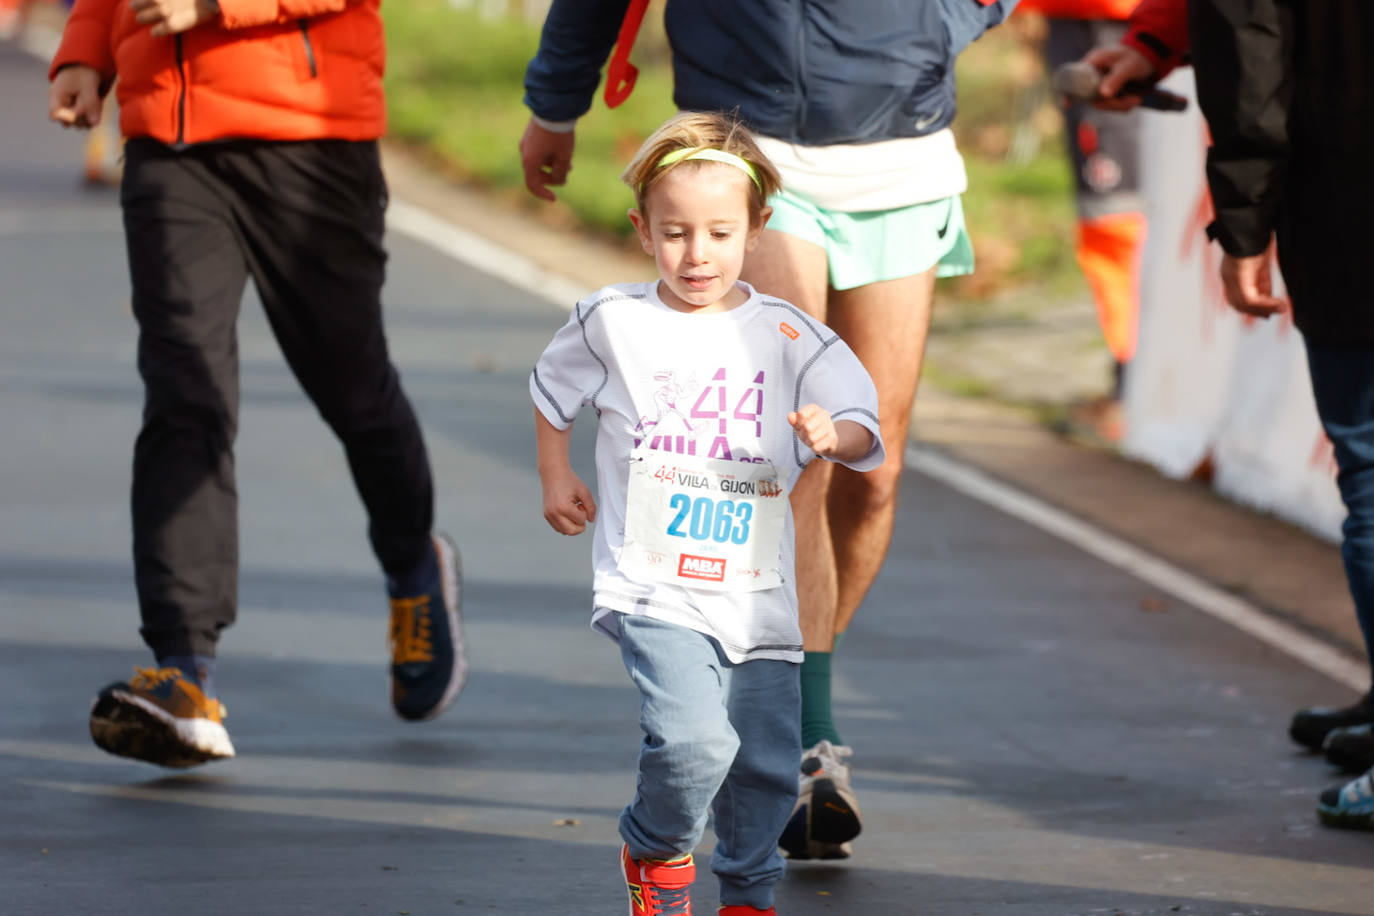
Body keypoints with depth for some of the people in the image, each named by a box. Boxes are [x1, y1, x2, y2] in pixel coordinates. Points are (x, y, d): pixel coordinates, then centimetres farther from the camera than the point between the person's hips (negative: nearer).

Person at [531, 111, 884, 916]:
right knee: (694, 740, -22)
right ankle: (657, 851, 8)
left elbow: (863, 430, -5)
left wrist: (833, 435, -26)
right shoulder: (613, 323, 2)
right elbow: (552, 391, 22)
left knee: (767, 766, 5)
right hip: (655, 590, -2)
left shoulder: (788, 336, 2)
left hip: (758, 597, 3)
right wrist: (557, 479, 26)